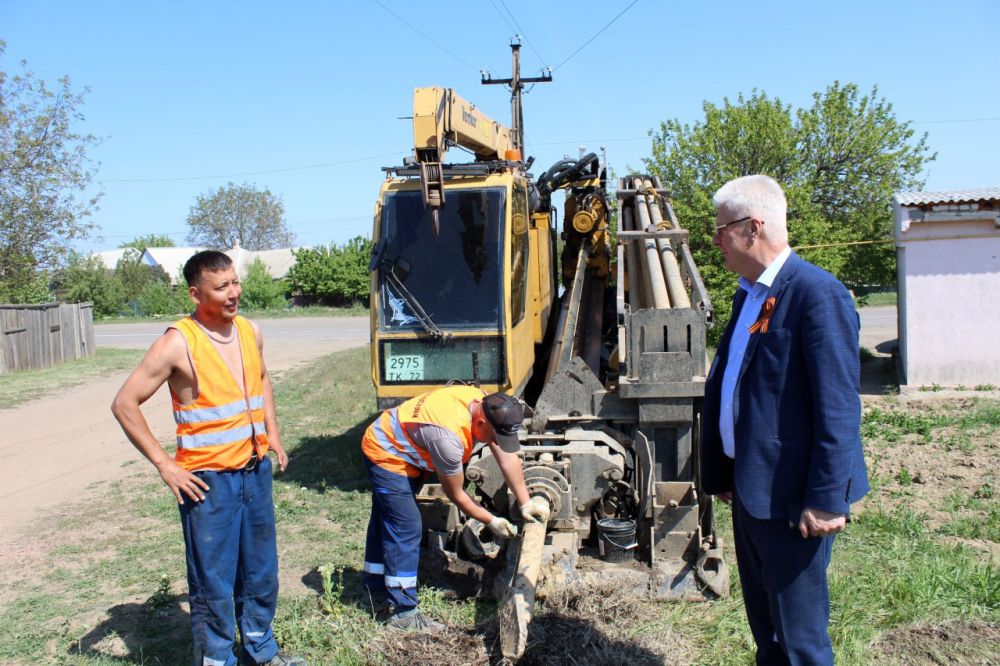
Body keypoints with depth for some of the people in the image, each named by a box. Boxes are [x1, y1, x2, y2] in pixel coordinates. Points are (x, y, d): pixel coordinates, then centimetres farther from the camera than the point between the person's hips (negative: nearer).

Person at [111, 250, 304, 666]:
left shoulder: (250, 332, 3)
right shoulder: (178, 344, -16)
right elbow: (125, 404, -13)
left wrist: (272, 433, 14)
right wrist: (165, 465, -14)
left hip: (256, 471, 6)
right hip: (208, 480, -6)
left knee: (261, 572, 19)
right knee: (214, 581, 5)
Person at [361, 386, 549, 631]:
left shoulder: (484, 406, -18)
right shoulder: (448, 438, -40)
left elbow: (508, 457, -8)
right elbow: (456, 494, -23)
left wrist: (526, 503, -6)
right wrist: (492, 522, -13)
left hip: (396, 447, 10)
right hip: (386, 454, -10)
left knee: (385, 522, 23)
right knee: (405, 529, -12)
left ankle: (376, 586, 41)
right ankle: (404, 612, -4)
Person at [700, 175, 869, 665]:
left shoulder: (817, 293, -17)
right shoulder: (747, 295, 12)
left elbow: (839, 407, -20)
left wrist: (827, 499, -20)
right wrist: (721, 472, 18)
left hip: (792, 496, -9)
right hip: (750, 490, 9)